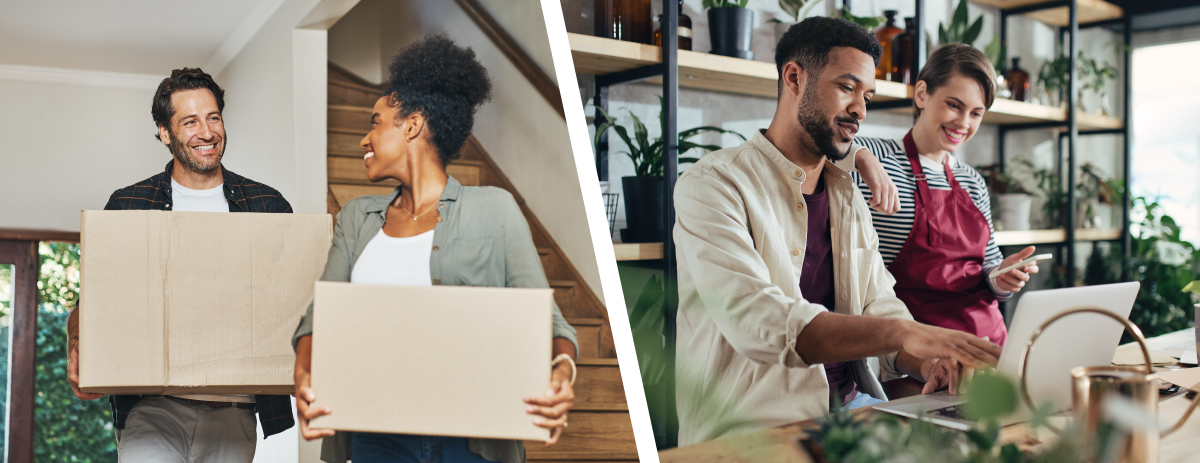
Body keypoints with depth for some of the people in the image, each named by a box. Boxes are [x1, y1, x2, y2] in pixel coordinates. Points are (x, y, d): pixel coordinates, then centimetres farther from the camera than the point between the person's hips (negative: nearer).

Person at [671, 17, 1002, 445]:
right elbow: (757, 322, -24)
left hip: (852, 404, 7)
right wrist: (905, 333, -32)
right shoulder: (713, 185, -10)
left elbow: (880, 310, 12)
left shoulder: (848, 198, 17)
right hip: (757, 424, -7)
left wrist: (927, 361, -12)